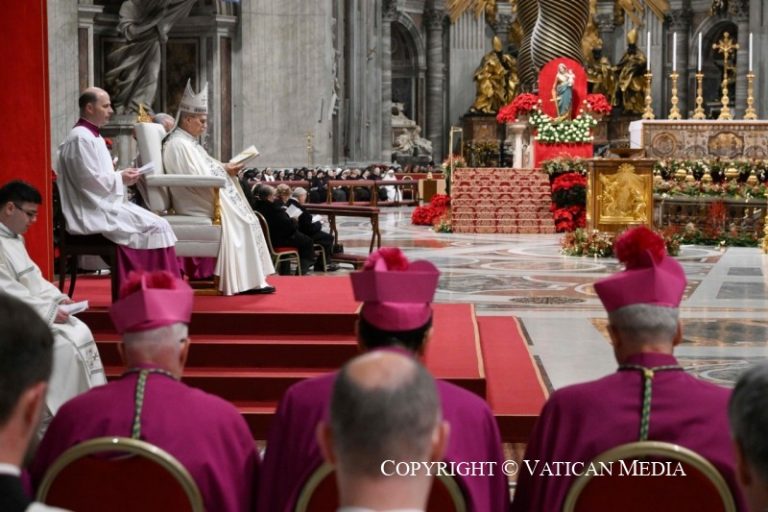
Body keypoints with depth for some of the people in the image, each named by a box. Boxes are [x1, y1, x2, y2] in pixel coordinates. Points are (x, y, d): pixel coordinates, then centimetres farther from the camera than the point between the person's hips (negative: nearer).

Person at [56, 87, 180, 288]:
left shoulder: (92, 136, 17)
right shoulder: (80, 138, -15)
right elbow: (89, 180, -20)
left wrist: (122, 177, 6)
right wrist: (121, 179, -9)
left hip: (104, 204, 11)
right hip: (94, 212, -11)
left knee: (156, 225, 2)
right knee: (156, 228, -16)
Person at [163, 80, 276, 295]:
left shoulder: (188, 142, 19)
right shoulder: (178, 144, -15)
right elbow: (195, 177, -22)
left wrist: (224, 168, 3)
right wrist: (223, 170, -12)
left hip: (202, 198, 10)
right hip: (195, 204, -10)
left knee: (243, 217, 1)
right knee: (236, 218, -17)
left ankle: (250, 278, -5)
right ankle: (245, 281, -15)